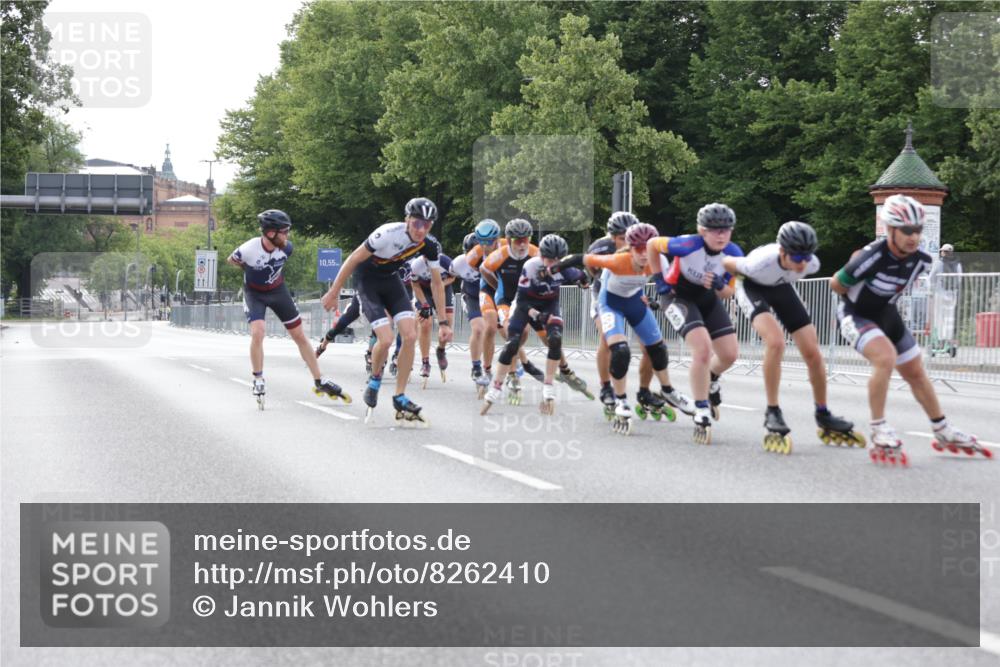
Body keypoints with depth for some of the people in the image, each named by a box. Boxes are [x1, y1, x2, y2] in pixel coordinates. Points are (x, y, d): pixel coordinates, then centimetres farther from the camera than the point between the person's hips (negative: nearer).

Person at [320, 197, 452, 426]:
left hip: (391, 280, 5)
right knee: (386, 339, -20)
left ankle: (400, 398, 1)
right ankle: (375, 379, 12)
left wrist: (443, 322, -2)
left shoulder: (430, 245, -15)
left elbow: (437, 283, -1)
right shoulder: (388, 234, -33)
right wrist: (334, 291, -14)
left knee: (410, 336, -11)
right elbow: (353, 259, -21)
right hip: (367, 280, -5)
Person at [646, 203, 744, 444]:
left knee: (730, 354, 2)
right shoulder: (688, 245, -33)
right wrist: (661, 277, -9)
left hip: (708, 298, 5)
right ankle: (701, 414, -14)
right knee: (703, 348, -25)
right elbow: (652, 245, -15)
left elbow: (728, 292, -6)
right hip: (677, 296, -5)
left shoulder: (734, 254, -20)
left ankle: (711, 382, 40)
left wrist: (719, 286, -29)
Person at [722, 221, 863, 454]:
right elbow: (726, 262, -22)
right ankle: (772, 414, -18)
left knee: (812, 352, -2)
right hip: (752, 287, -5)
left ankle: (824, 417, 17)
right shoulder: (761, 262, -42)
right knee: (776, 342, -30)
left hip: (781, 287, 5)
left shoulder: (811, 263, -29)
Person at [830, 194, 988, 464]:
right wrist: (859, 296, -3)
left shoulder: (920, 260, -16)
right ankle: (879, 433, -21)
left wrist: (885, 297, 9)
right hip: (856, 316, -7)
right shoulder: (872, 258, -35)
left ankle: (943, 433, 29)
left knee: (916, 373, 13)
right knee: (886, 358, -31)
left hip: (887, 315, 7)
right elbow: (836, 284, -19)